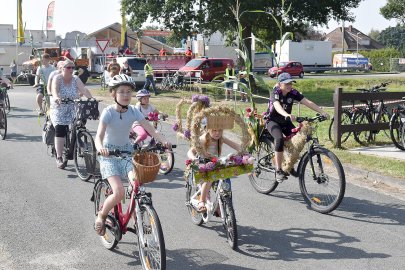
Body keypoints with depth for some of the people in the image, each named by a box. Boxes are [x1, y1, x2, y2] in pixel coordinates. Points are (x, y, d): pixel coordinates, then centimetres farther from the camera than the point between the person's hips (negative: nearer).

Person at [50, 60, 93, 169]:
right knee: (60, 130, -18)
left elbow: (84, 89, -10)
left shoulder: (75, 79, 3)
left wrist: (91, 98, -28)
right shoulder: (57, 78, -7)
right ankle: (59, 158, -18)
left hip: (72, 110, 4)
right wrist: (56, 97, -48)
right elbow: (54, 89, -26)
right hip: (59, 109, -4)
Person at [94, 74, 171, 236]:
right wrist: (100, 148, -49)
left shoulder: (133, 111, -4)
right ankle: (101, 217, 8)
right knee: (119, 192, -21)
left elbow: (150, 129, -10)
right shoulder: (108, 112, -16)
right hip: (109, 153, -4)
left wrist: (163, 141, -29)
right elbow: (99, 135, -27)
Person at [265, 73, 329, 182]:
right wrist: (287, 115, -63)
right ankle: (278, 171, -24)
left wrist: (322, 112, -32)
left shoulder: (293, 93, -10)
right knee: (280, 139, -32)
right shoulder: (275, 93, -23)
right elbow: (277, 106, -43)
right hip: (273, 121, -5)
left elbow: (307, 102, -19)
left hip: (286, 122, 5)